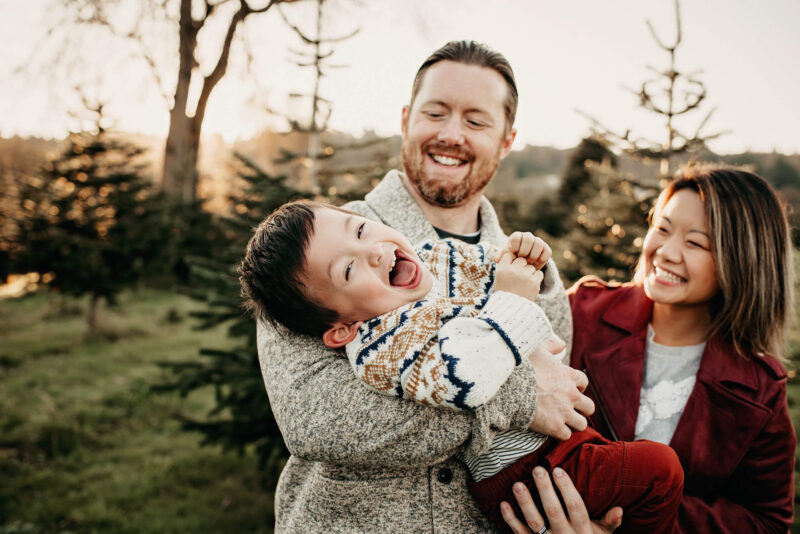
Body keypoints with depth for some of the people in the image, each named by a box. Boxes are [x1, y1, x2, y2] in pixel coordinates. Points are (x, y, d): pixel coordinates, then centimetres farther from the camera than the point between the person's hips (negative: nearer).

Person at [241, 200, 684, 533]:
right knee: (657, 469, -12)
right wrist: (514, 299, -25)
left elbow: (486, 269, 21)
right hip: (523, 471, -8)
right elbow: (467, 376, -41)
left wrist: (519, 262, -2)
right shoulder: (377, 348, -25)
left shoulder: (442, 256, -1)